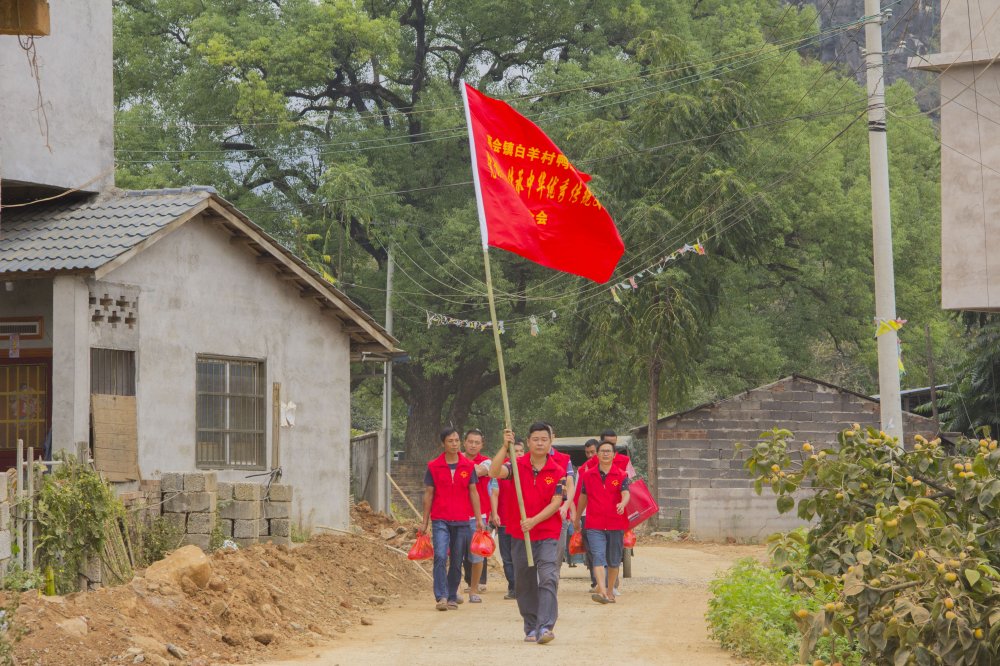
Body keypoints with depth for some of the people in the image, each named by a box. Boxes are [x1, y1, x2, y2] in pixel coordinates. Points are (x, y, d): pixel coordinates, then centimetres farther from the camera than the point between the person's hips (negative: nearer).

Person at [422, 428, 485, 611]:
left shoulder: (468, 466, 6)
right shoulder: (433, 467, 2)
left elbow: (473, 493, 9)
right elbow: (428, 494, 6)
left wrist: (479, 519, 4)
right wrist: (425, 522, 5)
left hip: (462, 521, 2)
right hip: (440, 520, -2)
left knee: (457, 562, 6)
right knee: (440, 557, -16)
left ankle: (452, 598, 17)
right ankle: (441, 597, -17)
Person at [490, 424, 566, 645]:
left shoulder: (558, 472, -1)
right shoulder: (518, 465, 0)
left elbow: (556, 502, -8)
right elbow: (495, 472, -18)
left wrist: (534, 520, -20)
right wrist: (505, 447, -28)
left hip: (548, 535, -2)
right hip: (520, 534, 2)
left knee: (548, 579, -16)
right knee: (524, 583, 9)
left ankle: (545, 627, -23)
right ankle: (531, 628, 20)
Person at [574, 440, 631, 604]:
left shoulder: (621, 475, 1)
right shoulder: (587, 475, 6)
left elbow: (626, 494, -15)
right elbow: (583, 498, 16)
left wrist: (622, 504, -38)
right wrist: (577, 519, 24)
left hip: (616, 524, 0)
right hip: (594, 525, 0)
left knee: (614, 560, 11)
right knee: (598, 557, -15)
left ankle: (610, 591, 25)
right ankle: (602, 592, -27)